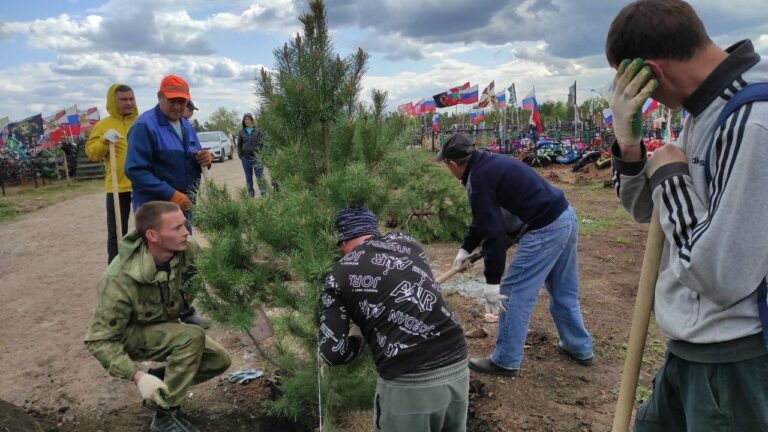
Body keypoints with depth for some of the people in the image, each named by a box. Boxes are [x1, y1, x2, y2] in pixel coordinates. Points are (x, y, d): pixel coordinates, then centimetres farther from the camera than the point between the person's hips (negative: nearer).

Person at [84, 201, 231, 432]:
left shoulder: (186, 249, -24)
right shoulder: (121, 281, -36)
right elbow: (99, 339, -28)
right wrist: (138, 376, -38)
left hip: (164, 325, 6)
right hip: (128, 335, -5)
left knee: (219, 360, -5)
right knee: (192, 336, -31)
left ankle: (163, 379, 13)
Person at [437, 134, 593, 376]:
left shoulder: (478, 180, -14)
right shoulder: (489, 164, 15)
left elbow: (494, 233, -19)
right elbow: (484, 218, 25)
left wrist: (492, 282, -14)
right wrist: (465, 249, 29)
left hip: (546, 230, -10)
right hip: (567, 218, 10)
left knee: (514, 292, 2)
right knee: (564, 292, 22)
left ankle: (505, 361, 13)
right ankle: (580, 349, 37)